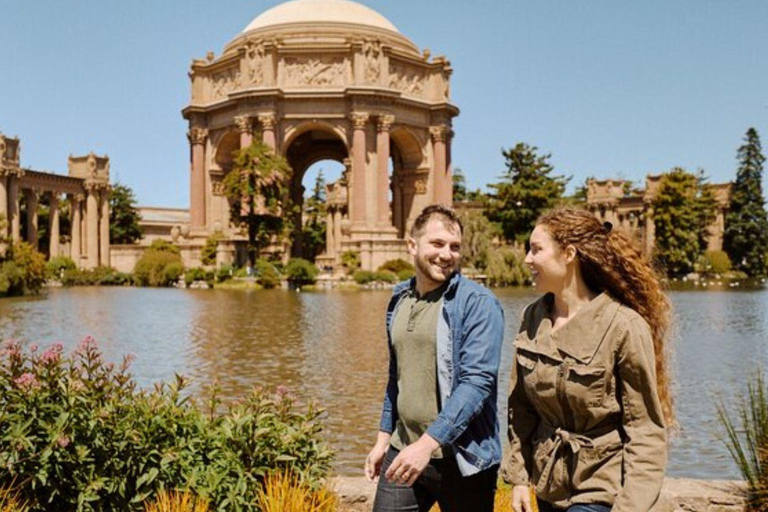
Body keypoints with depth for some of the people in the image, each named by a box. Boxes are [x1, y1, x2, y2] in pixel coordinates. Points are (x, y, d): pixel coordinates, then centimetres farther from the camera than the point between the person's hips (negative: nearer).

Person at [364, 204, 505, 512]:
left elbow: (477, 382, -19)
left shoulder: (478, 304, -11)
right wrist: (384, 438, 18)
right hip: (404, 453, 5)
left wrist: (428, 442, -24)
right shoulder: (399, 299, 9)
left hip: (462, 459, -5)